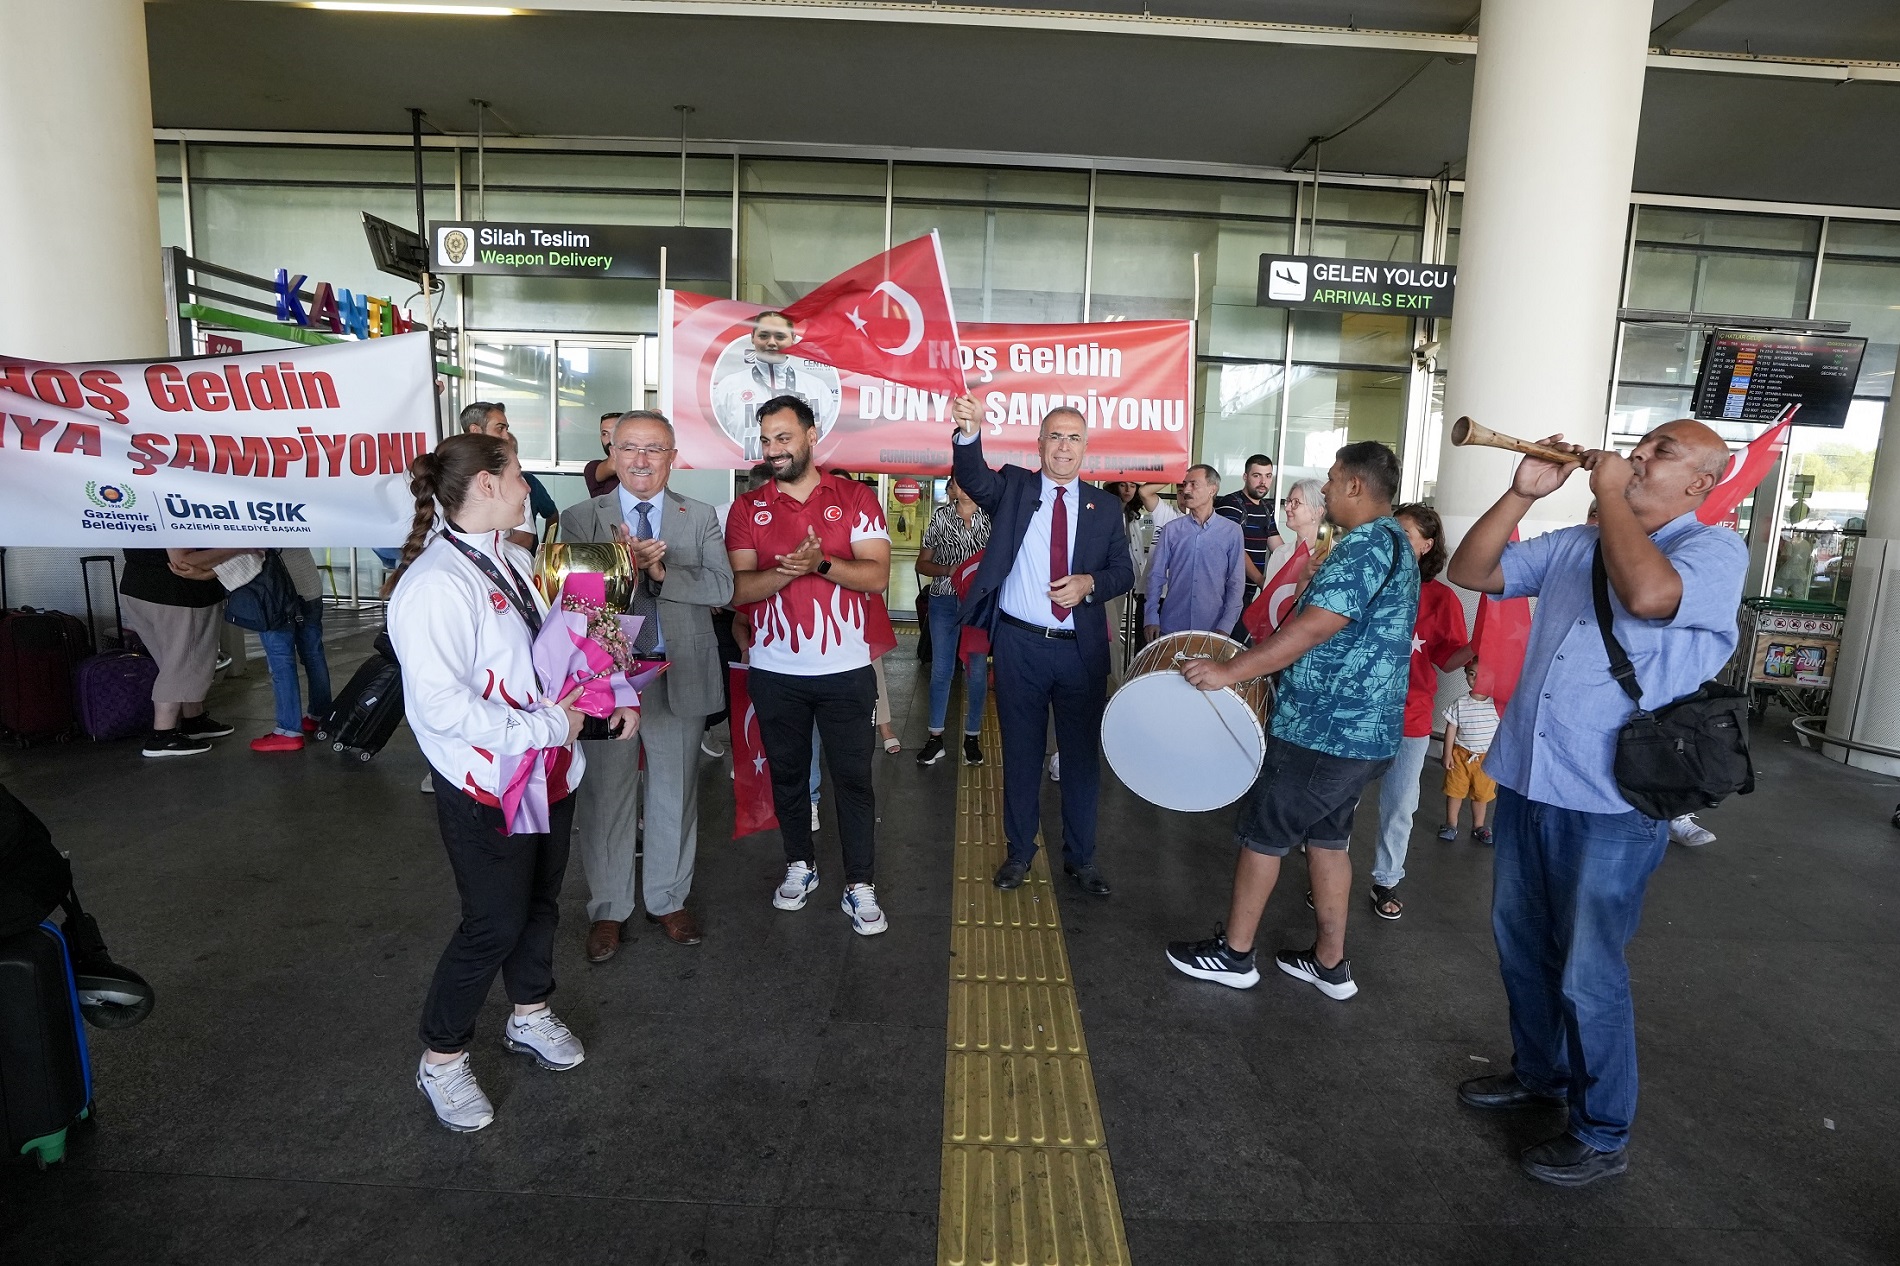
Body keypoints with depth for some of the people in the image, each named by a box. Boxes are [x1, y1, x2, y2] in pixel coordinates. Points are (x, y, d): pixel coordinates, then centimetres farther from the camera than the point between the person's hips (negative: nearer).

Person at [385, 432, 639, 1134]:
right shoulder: (435, 584, -24)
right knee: (494, 923, 6)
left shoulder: (512, 558, 3)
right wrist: (548, 725, -23)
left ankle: (529, 1015, 46)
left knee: (540, 900, 22)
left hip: (548, 767, 8)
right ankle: (441, 1060, 30)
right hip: (485, 785, -8)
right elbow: (441, 706, -28)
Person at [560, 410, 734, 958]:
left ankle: (669, 900, 33)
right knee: (605, 794, 10)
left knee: (675, 791, 13)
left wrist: (660, 570, -22)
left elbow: (722, 587, -9)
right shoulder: (580, 517, 2)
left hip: (680, 675, 1)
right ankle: (608, 909, 29)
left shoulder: (701, 518, 4)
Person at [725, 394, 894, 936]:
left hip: (846, 667, -2)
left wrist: (821, 563, -26)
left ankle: (859, 886, 17)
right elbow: (739, 588, -6)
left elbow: (876, 575, -10)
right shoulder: (747, 509, 4)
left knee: (853, 778, 4)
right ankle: (800, 865, 35)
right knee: (787, 774, 16)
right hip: (775, 671, 2)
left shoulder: (856, 498, -1)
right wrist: (789, 570, -24)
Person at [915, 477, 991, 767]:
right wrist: (949, 570, -12)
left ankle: (972, 735, 17)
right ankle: (935, 736, 15)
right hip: (944, 601, 1)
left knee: (977, 670, 5)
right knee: (941, 669, 5)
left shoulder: (992, 517, 1)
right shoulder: (940, 517, 4)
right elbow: (922, 564, 5)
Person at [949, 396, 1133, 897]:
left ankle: (1080, 858, 28)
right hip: (1020, 645, -1)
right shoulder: (1012, 487, 2)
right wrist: (969, 433, -40)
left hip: (1082, 650, 2)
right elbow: (973, 478, -19)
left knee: (1083, 753, 11)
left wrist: (1089, 583, -15)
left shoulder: (1105, 506, 6)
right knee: (1021, 752, 11)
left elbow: (1124, 571, 7)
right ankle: (1020, 852, 29)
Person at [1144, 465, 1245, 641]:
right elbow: (1156, 575, 3)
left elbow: (1236, 582, -1)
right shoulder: (1172, 529, 1)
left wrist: (1225, 627, -8)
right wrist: (1152, 619, -3)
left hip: (1213, 630, -1)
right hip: (1171, 628, 1)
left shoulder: (1232, 531, -2)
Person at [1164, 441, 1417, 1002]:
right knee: (1326, 837, 18)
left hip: (1320, 730, -10)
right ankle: (1330, 963, 27)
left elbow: (1312, 627, -28)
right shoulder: (1394, 545, 15)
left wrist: (1231, 670, -29)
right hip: (1366, 731, 10)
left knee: (1262, 833, 4)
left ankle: (1234, 954, 16)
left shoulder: (1364, 545, -18)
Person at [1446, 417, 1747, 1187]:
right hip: (1527, 780, 7)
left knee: (1587, 974, 4)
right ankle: (1538, 1073, 42)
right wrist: (1522, 493, -2)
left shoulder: (1715, 550, -9)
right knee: (1520, 944, 20)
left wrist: (1608, 492, -16)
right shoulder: (1571, 545, 9)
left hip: (1609, 804, -6)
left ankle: (1601, 1135, 25)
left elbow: (1647, 593, -30)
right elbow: (1469, 571, 8)